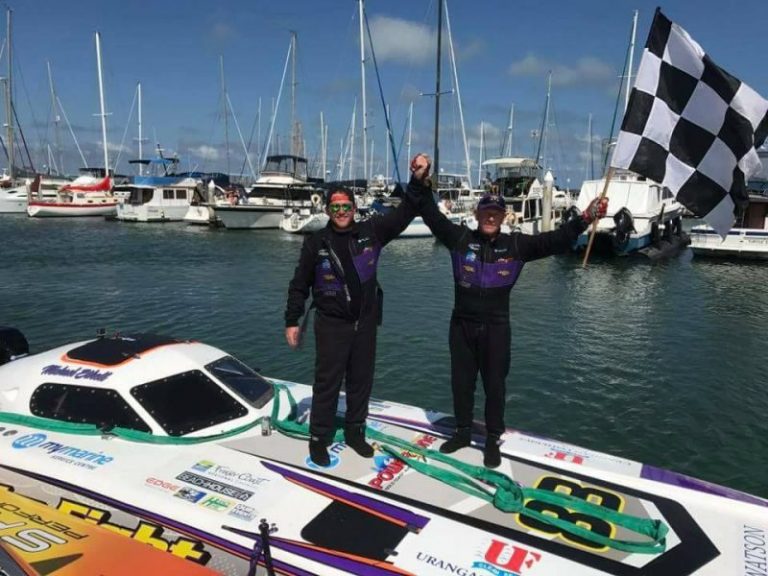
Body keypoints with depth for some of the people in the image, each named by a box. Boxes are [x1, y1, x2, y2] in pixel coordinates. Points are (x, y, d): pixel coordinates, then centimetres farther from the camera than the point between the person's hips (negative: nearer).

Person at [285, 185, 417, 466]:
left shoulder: (371, 231, 0)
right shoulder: (315, 242, -4)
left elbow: (404, 213, -2)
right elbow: (299, 285, 0)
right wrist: (292, 321, -1)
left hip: (365, 323, 3)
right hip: (331, 325, -3)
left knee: (362, 381, 13)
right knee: (327, 383, 3)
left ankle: (354, 432, 31)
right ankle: (318, 438, 19)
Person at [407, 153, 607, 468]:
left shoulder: (516, 245, -3)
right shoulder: (459, 237, -4)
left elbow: (554, 240, -7)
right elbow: (432, 215, -8)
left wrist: (584, 220, -20)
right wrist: (420, 184, -20)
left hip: (496, 327, -1)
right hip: (462, 325, 1)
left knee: (495, 385, 9)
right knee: (461, 382, 14)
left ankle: (493, 440, 27)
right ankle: (463, 431, 34)